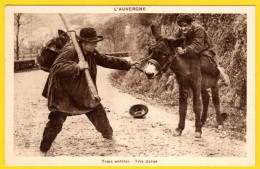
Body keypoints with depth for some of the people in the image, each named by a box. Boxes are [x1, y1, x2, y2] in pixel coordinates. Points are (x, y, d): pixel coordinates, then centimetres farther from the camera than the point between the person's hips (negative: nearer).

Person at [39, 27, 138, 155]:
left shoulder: (92, 53, 1)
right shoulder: (69, 51, -24)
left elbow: (107, 61, 13)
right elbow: (56, 68, -34)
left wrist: (127, 65, 13)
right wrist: (77, 67, -43)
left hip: (84, 94, 7)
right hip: (64, 95, -7)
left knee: (99, 113, 13)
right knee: (56, 122, -12)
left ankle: (109, 136, 38)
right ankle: (43, 150, 6)